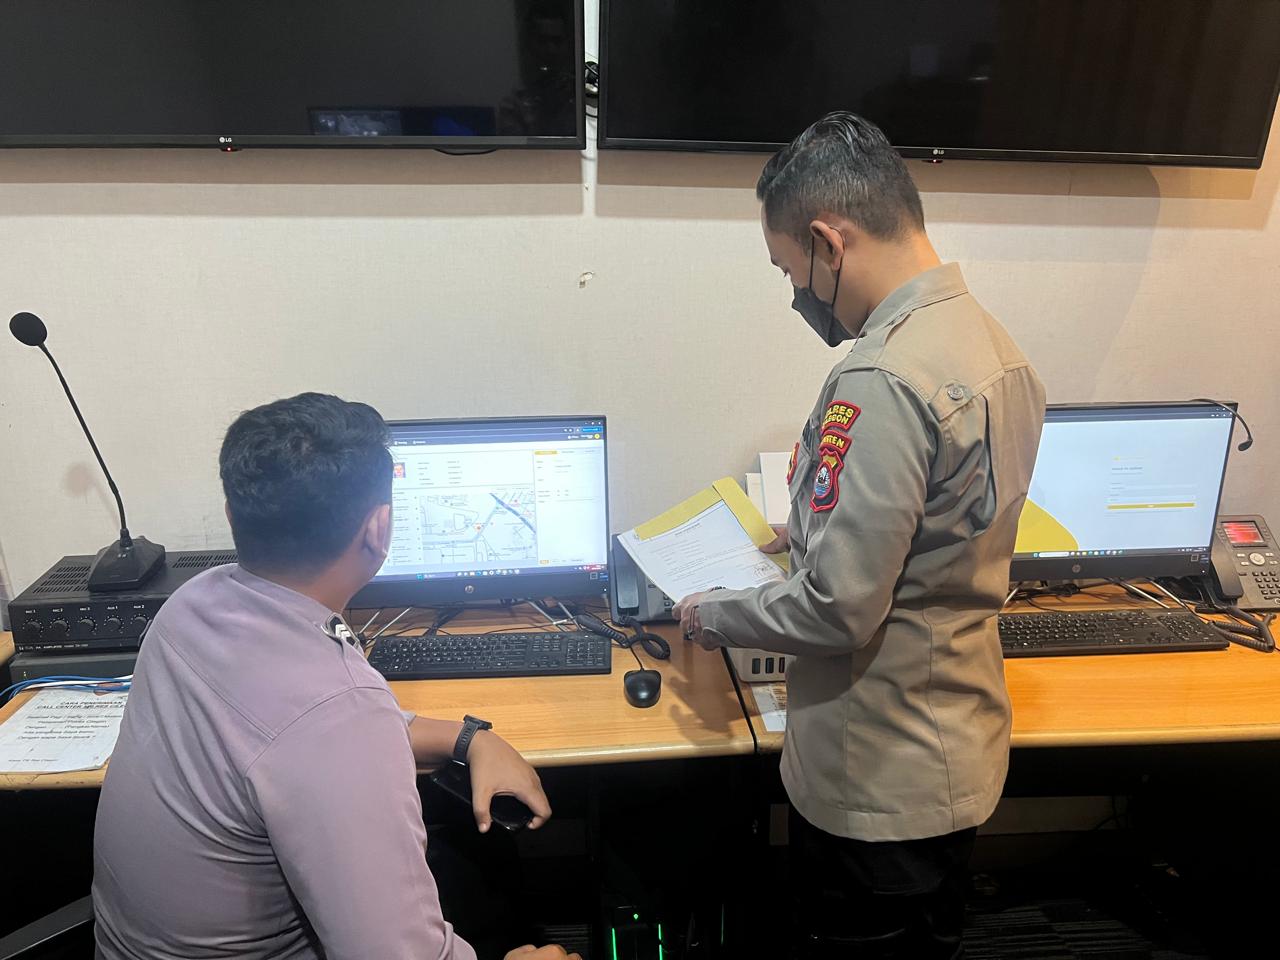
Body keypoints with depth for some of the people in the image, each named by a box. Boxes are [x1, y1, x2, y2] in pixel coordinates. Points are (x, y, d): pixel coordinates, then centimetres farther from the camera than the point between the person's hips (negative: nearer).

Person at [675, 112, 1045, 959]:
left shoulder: (882, 381, -29)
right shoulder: (995, 343, 1)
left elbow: (838, 609, -27)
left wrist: (709, 616, -11)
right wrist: (815, 534, 15)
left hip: (880, 786, -8)